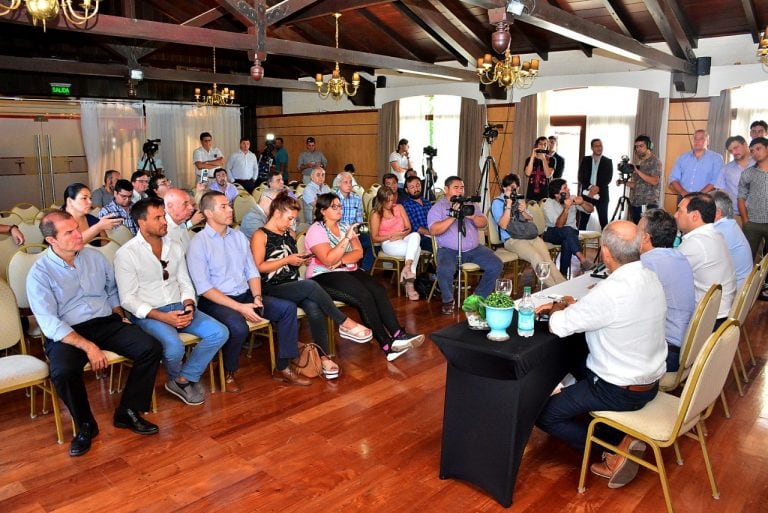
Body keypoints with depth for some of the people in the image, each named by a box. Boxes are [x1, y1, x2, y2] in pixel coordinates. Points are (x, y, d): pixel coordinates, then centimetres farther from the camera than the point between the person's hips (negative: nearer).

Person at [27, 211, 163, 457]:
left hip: (106, 322, 4)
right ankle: (85, 426, -5)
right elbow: (49, 323, -14)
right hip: (66, 333, -4)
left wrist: (120, 317, 3)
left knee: (151, 348, -18)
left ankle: (128, 412, -2)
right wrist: (87, 346, -24)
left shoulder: (94, 256, 7)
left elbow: (113, 290, 20)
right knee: (63, 373, -34)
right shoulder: (40, 273, -7)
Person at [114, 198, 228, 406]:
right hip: (148, 314, -5)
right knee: (174, 346, -33)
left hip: (179, 308, 6)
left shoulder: (175, 247, 11)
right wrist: (162, 317, -21)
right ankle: (176, 379, 5)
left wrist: (189, 306, -9)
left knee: (219, 333, -16)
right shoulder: (126, 254, -7)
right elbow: (127, 299, -10)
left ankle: (184, 379, 0)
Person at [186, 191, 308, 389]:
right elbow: (204, 288, -15)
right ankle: (228, 372, -4)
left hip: (245, 296, 7)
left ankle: (283, 368, -1)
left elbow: (252, 272, 12)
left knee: (288, 308, -9)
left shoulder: (239, 237, 11)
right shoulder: (198, 243, -9)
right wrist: (239, 307, -22)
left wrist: (257, 297, -8)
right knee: (238, 327, -35)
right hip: (215, 301, -6)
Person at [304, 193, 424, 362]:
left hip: (348, 272, 7)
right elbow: (329, 260, -21)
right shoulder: (316, 230, -8)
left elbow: (359, 253, 3)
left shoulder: (344, 227, 13)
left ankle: (399, 335, -25)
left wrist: (340, 261, -15)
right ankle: (387, 344, -24)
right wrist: (347, 238, -22)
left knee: (379, 291, -20)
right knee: (364, 296, -28)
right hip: (324, 277, -7)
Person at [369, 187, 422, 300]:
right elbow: (374, 238, -3)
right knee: (416, 249, -31)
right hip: (389, 243, -4)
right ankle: (409, 283, -33)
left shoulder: (399, 207, 10)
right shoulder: (376, 215, -2)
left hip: (404, 239, 4)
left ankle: (407, 268, -41)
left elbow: (409, 228, 8)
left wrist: (401, 235, -14)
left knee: (415, 235, -34)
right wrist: (392, 236, -14)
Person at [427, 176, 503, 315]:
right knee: (445, 270, -34)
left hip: (474, 248, 5)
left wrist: (472, 216, -16)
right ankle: (448, 301, -5)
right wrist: (452, 217, -24)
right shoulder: (437, 207, -2)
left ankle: (479, 297, 7)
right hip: (449, 250, -5)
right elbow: (434, 231, -17)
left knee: (496, 265, -11)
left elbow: (484, 223, 5)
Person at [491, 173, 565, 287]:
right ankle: (553, 288, -29)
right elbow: (503, 225, -11)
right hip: (511, 239, -6)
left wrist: (523, 211, 2)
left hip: (529, 235, 6)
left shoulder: (518, 200, 23)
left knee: (546, 257, -21)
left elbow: (531, 220, 23)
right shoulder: (497, 202, 2)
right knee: (536, 257, -30)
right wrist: (508, 204, -14)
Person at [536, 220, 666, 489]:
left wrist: (558, 309, 0)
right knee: (577, 365, 31)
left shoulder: (612, 290, -30)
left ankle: (615, 451, 2)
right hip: (651, 382, 9)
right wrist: (577, 306, 5)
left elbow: (559, 326, -20)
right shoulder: (650, 278, -4)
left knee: (542, 414, 0)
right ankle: (624, 438, 20)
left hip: (621, 391, -8)